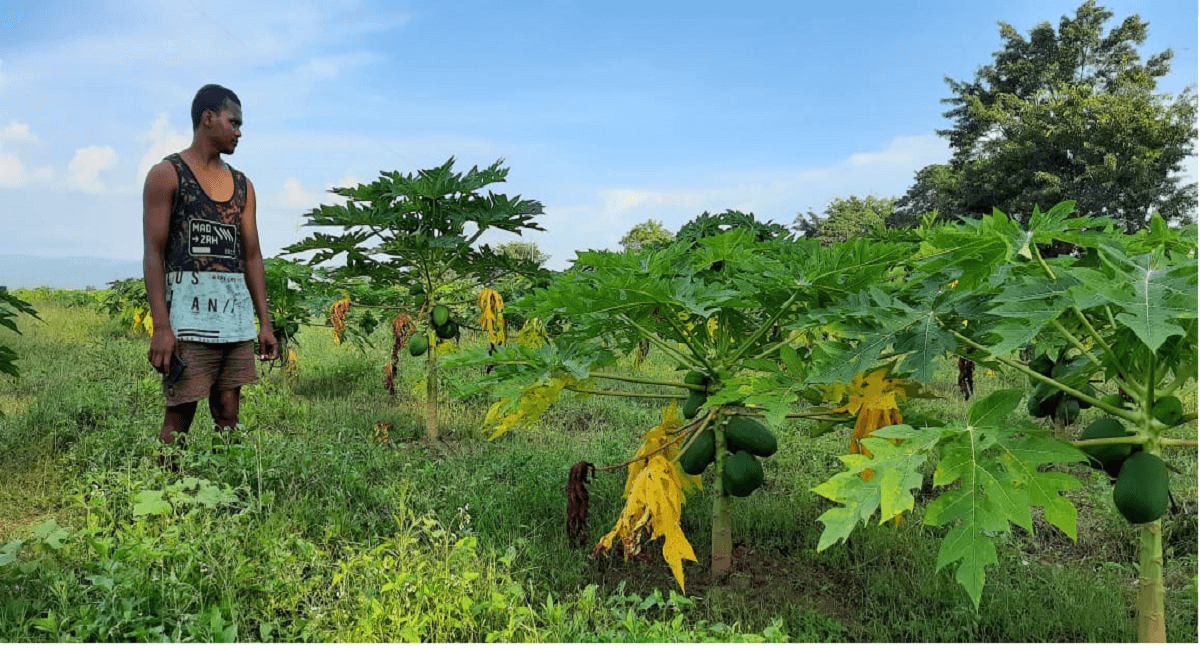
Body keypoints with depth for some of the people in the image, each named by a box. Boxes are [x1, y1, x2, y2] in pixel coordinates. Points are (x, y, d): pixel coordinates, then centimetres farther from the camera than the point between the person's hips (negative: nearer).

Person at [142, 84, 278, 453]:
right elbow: (153, 253, -5)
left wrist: (265, 322, 10)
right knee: (180, 415, -3)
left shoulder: (242, 185, 17)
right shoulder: (167, 174, 1)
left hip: (237, 311, 5)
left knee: (228, 415, 6)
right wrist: (161, 326, -15)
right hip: (190, 308, -5)